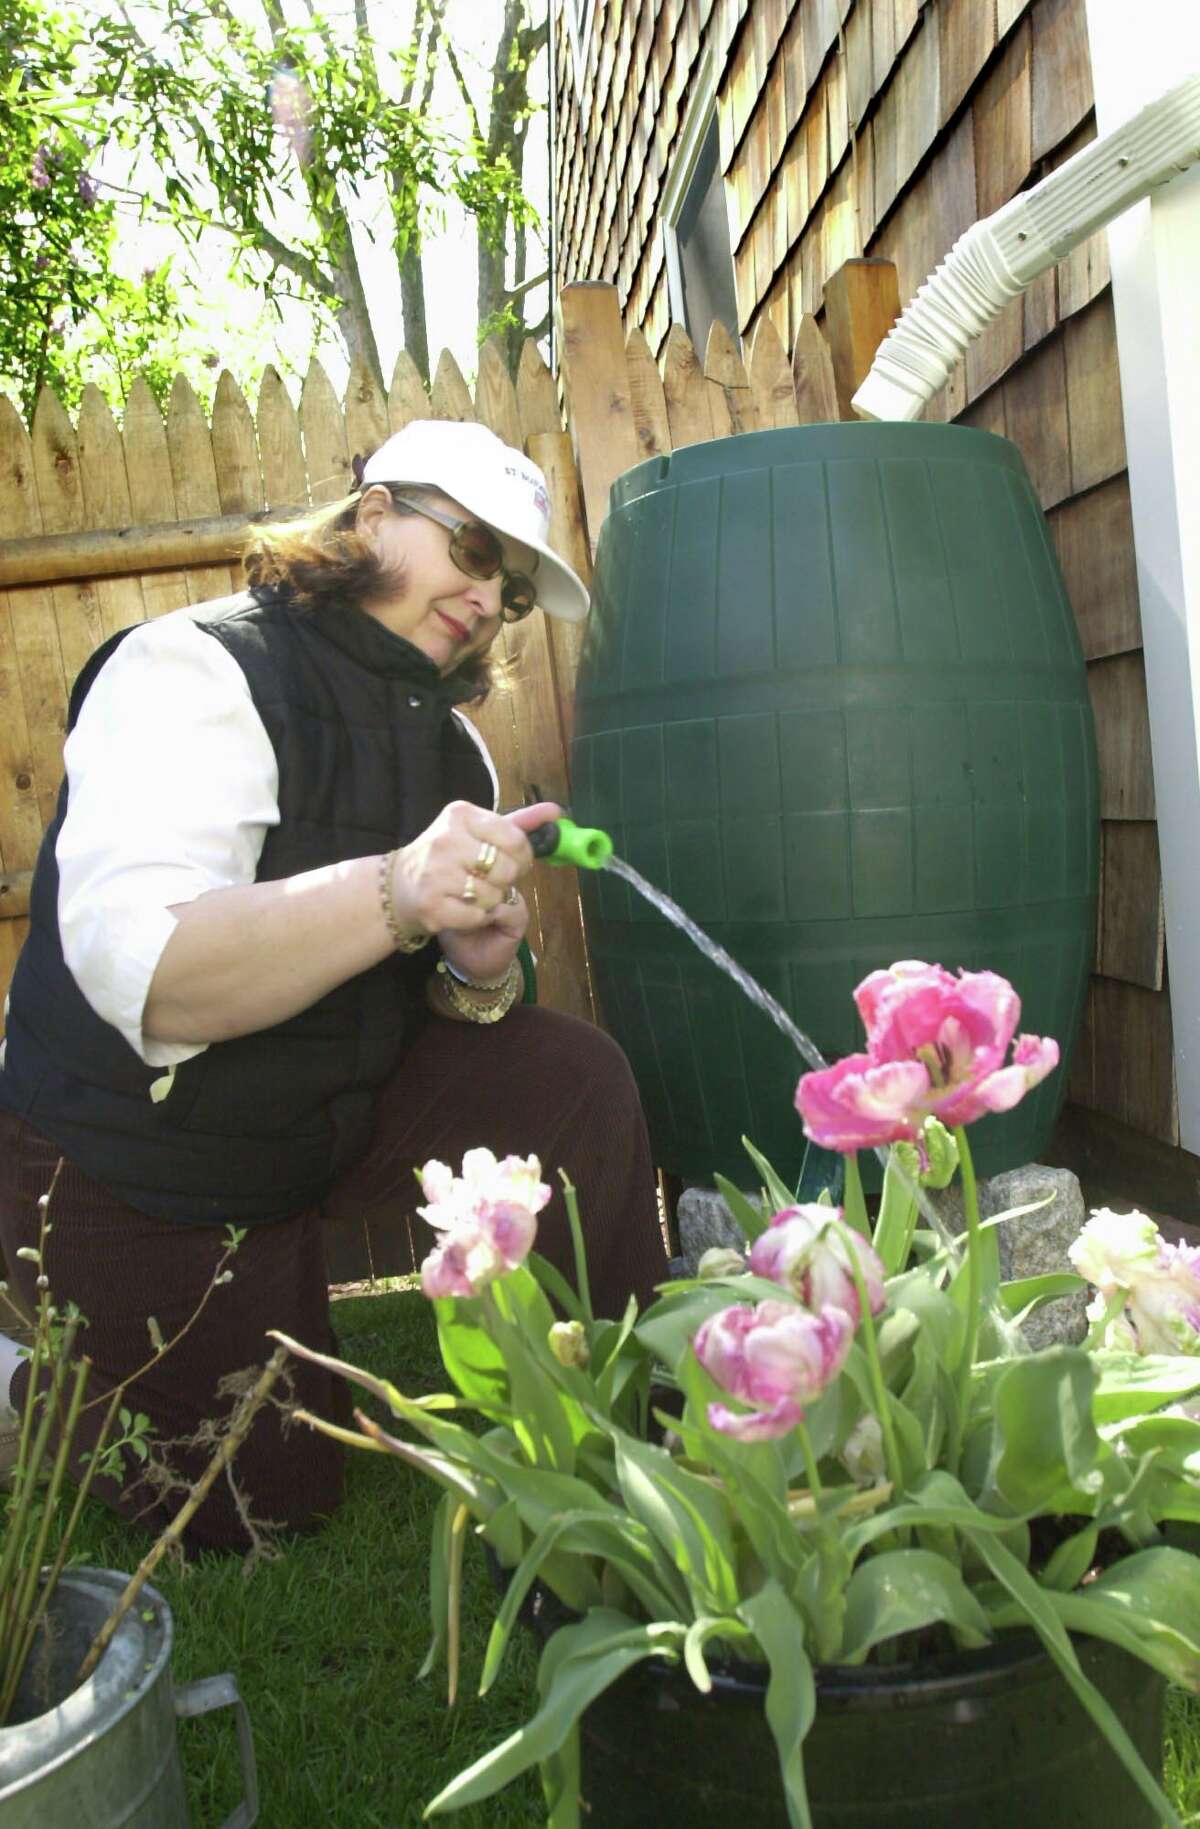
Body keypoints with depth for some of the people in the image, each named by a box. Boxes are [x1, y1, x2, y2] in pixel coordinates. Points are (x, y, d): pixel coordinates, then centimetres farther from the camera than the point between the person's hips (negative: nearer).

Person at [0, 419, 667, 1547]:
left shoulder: (448, 740, 5)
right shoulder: (194, 670, -20)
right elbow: (140, 971, -34)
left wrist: (479, 971, -19)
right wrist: (393, 893, -48)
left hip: (344, 1109, 6)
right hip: (134, 1166, -6)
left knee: (573, 1078, -16)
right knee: (262, 1501, -2)